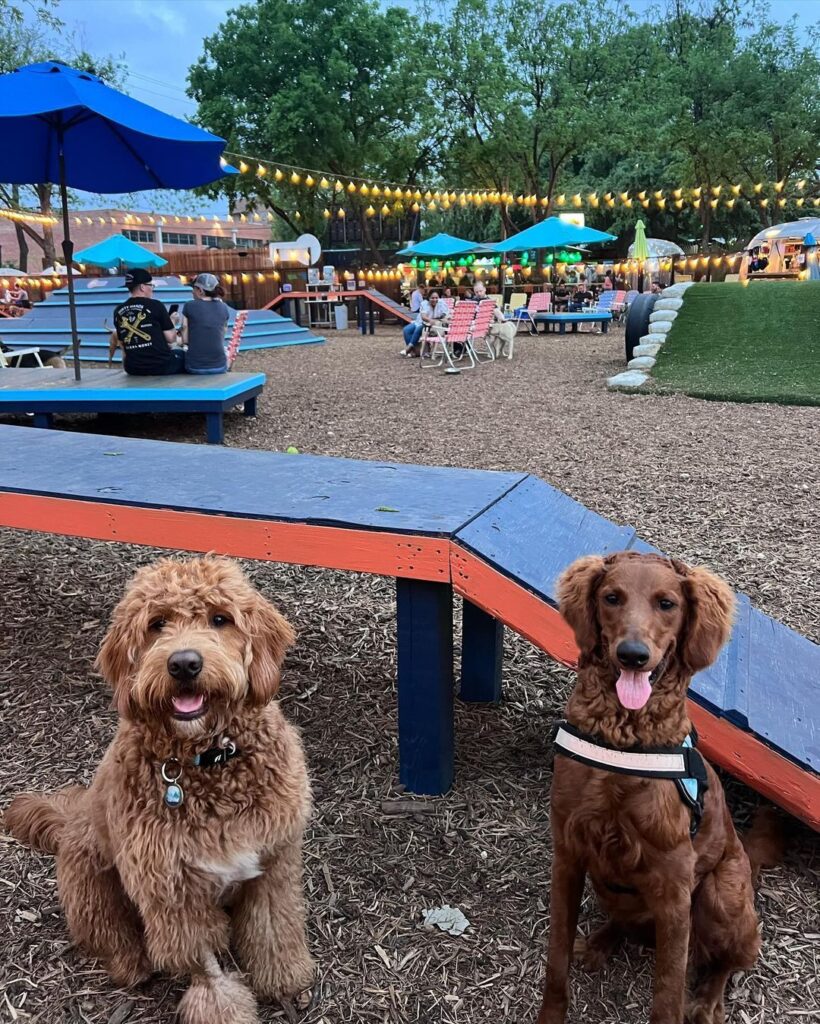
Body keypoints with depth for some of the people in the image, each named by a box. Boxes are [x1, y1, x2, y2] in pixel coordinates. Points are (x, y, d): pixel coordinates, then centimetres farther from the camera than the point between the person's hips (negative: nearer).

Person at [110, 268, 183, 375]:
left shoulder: (118, 311, 4)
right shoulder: (155, 305, -11)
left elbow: (122, 342, 14)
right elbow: (171, 338, -9)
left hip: (133, 368, 5)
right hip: (160, 365, -5)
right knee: (181, 354, 25)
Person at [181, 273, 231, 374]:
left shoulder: (189, 306, -3)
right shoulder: (223, 308, 4)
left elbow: (185, 340, 0)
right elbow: (221, 338, 8)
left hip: (195, 367, -1)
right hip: (219, 366, 2)